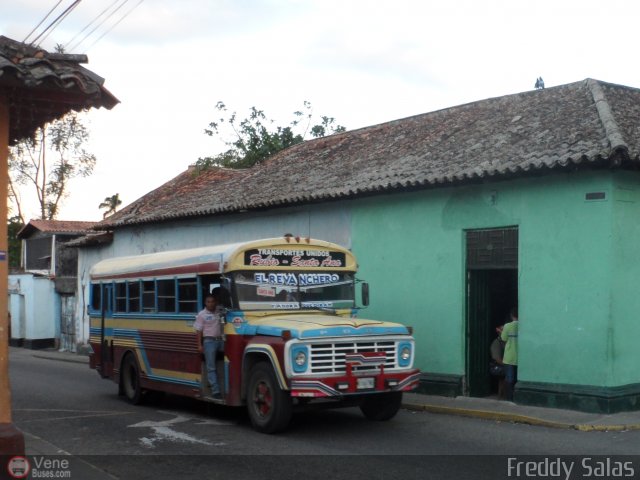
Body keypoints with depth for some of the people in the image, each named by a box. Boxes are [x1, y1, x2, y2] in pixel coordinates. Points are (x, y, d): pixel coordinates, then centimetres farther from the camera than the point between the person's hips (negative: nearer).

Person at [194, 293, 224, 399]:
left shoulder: (219, 312, 10)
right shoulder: (202, 315, -1)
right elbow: (199, 331, -3)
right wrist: (200, 345, -10)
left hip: (220, 340, 5)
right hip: (209, 341, -5)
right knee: (211, 367, -4)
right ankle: (215, 391, -4)